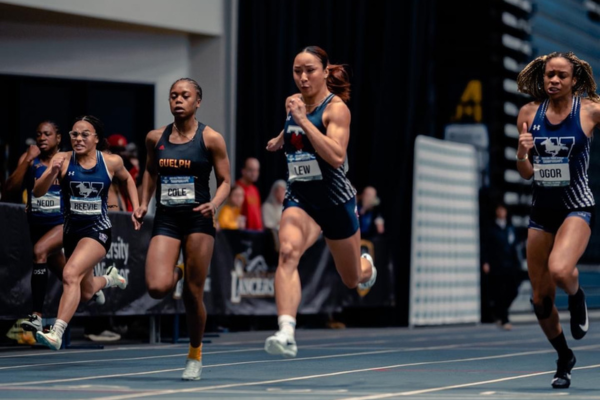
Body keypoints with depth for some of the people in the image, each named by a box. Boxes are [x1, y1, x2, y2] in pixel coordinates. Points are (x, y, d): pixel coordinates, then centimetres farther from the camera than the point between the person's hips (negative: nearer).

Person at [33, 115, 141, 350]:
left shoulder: (111, 162, -5)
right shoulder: (63, 160, -7)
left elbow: (127, 179, 18)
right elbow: (37, 192, -15)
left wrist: (136, 209, 9)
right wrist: (52, 172, -33)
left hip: (98, 230, -3)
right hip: (71, 230, 4)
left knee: (70, 274, -29)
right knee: (86, 293, 20)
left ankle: (56, 334, -32)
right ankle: (110, 279, 56)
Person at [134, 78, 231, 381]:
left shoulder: (211, 138, -4)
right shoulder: (155, 138, 6)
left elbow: (224, 181, 0)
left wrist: (214, 204, -19)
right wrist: (144, 203, 9)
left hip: (198, 220, -2)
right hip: (165, 220, 3)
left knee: (193, 294, 0)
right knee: (157, 288, -17)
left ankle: (195, 355, 22)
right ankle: (176, 275, 22)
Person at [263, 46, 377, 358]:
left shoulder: (336, 108, -14)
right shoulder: (292, 103, 3)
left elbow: (337, 157, -29)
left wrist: (303, 120, -32)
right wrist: (281, 138, 38)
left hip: (335, 198, -3)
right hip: (299, 197, 3)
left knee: (353, 279, 15)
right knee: (288, 252, -29)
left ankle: (366, 265, 55)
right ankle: (286, 333, -42)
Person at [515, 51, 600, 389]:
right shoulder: (530, 113, 2)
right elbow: (526, 173, 7)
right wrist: (522, 153, -13)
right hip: (542, 209, 4)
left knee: (559, 270, -32)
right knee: (541, 298, 7)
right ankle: (565, 359, 31)